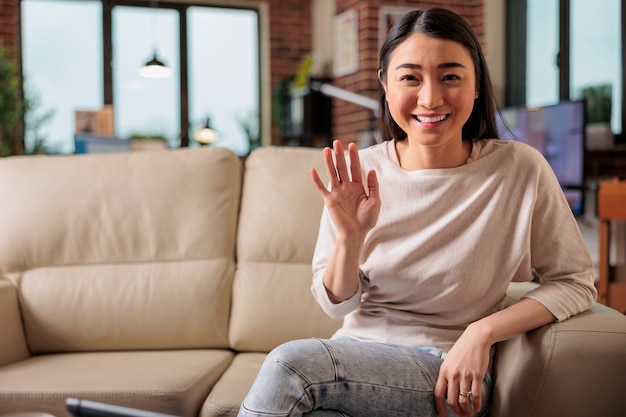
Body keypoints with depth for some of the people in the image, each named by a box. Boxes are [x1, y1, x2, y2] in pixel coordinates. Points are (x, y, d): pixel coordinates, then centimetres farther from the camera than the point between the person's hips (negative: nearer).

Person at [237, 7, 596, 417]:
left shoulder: (519, 169, -10)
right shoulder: (361, 171, -3)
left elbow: (575, 282, -2)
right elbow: (338, 303, 3)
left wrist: (481, 332, -16)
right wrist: (350, 238, -18)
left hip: (450, 372, -2)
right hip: (357, 351, 3)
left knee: (289, 364, -26)